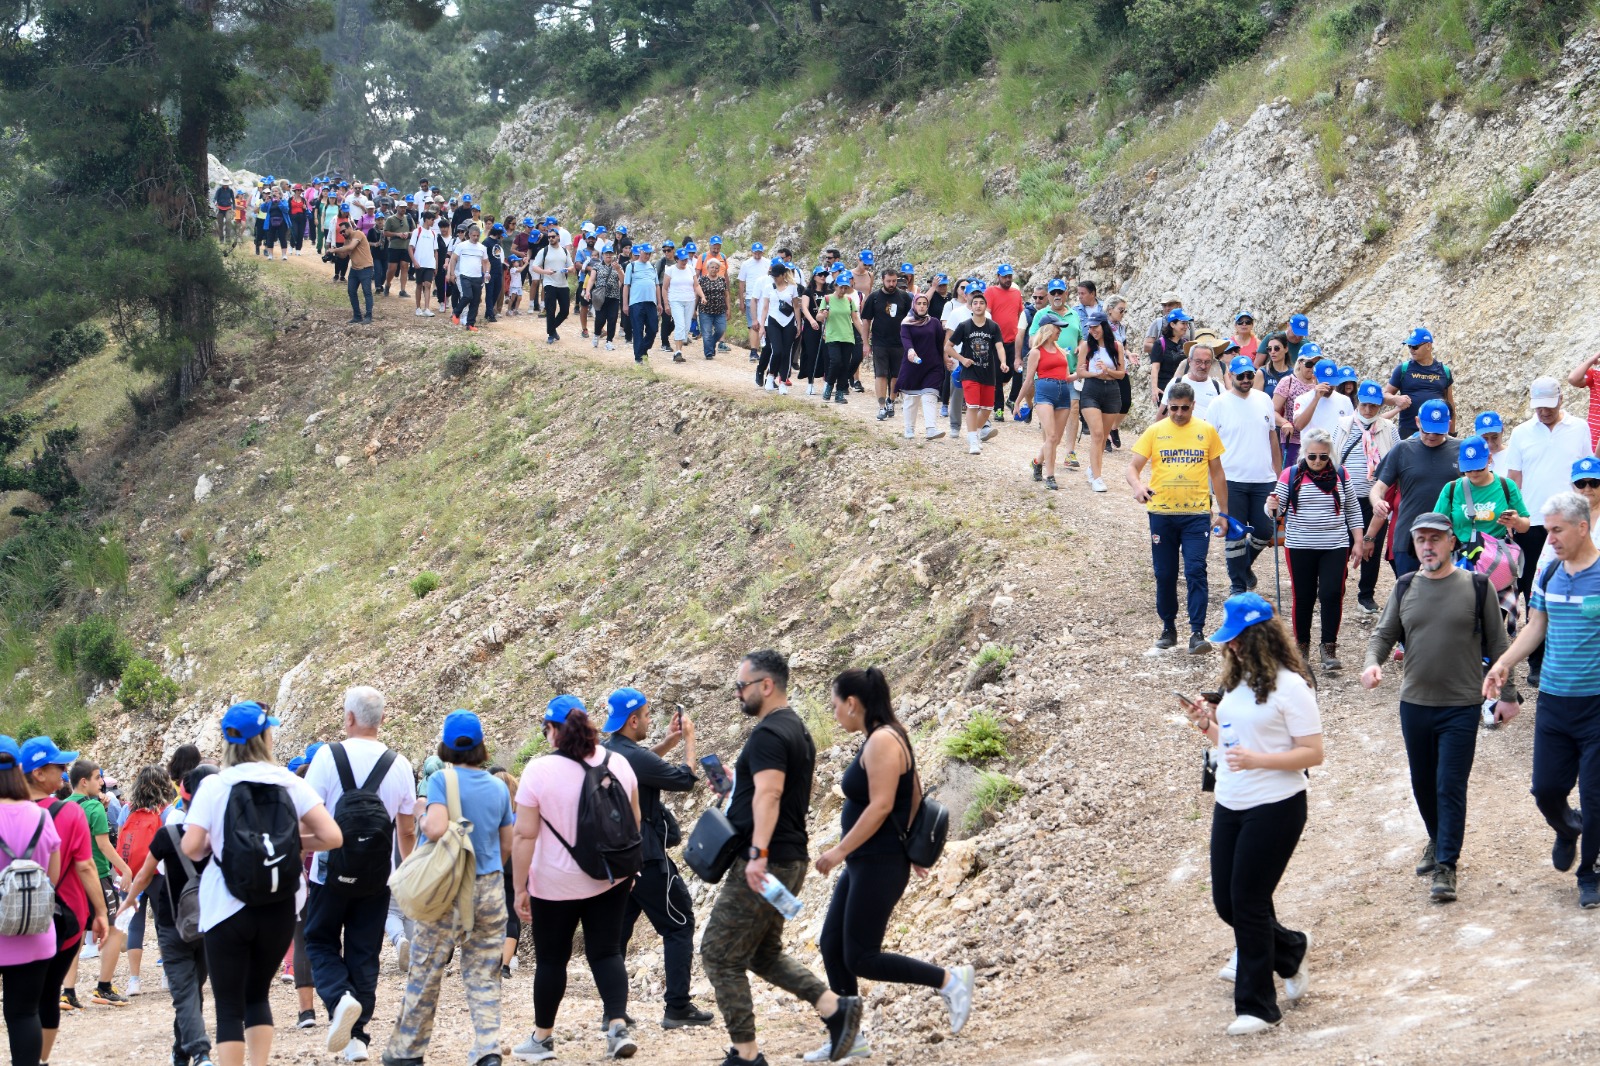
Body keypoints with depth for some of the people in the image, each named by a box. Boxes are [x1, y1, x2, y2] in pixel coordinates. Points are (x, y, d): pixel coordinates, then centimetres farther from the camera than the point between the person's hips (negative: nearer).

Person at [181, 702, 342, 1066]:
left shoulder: (213, 786, -6)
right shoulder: (289, 784, -1)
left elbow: (191, 848, -14)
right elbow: (332, 837, -8)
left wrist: (210, 846, 8)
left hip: (227, 909, -2)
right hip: (279, 909, 2)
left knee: (229, 1005, 3)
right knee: (258, 994, 21)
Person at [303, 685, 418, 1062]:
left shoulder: (328, 757, -10)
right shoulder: (399, 765, 0)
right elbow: (407, 829, 6)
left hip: (331, 872, -3)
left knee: (320, 940, 14)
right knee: (365, 952, 10)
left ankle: (339, 998, -13)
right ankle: (357, 1038, 9)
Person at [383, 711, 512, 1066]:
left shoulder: (443, 780, -10)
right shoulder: (498, 787, 5)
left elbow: (436, 828, -24)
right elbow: (507, 845, 10)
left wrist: (424, 821, -3)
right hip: (491, 888, 4)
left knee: (425, 971, 7)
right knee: (484, 976, 5)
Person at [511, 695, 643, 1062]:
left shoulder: (539, 770, -14)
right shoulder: (617, 763, -1)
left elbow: (524, 835, -15)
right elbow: (635, 820, 9)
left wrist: (520, 888, -9)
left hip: (556, 884, -3)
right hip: (611, 880, 3)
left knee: (551, 958, 10)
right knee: (606, 952, 8)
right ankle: (618, 1026, -8)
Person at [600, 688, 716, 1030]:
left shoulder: (606, 753, 5)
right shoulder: (634, 756, -20)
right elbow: (685, 779, -11)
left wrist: (669, 741, 16)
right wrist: (689, 740, 1)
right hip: (646, 859, -8)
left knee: (617, 930, 12)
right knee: (679, 925, 3)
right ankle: (678, 1008, 1)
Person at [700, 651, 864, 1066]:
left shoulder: (768, 735, -17)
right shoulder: (797, 729, 15)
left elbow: (769, 794, -30)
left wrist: (758, 853, -38)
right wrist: (737, 783, 32)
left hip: (764, 865, -10)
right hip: (790, 860, 10)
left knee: (720, 954, -2)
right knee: (764, 954, 20)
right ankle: (835, 1007, 6)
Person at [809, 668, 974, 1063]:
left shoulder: (882, 741, -18)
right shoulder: (882, 739, 12)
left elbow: (880, 806, -24)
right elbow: (914, 795, 19)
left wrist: (840, 851, -21)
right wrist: (912, 848, 23)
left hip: (879, 865, -11)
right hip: (864, 863, 11)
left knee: (861, 958, -6)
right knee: (831, 945, 10)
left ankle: (949, 979, 0)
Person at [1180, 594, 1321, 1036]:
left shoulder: (1289, 686, -14)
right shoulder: (1237, 681, 10)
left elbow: (1313, 754, -15)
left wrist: (1257, 760, -26)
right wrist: (1206, 724, -1)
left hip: (1274, 809, -8)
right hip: (1229, 806, 8)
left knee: (1248, 903, -4)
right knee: (1226, 902, 10)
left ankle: (1257, 1006, 8)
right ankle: (1290, 950, 36)